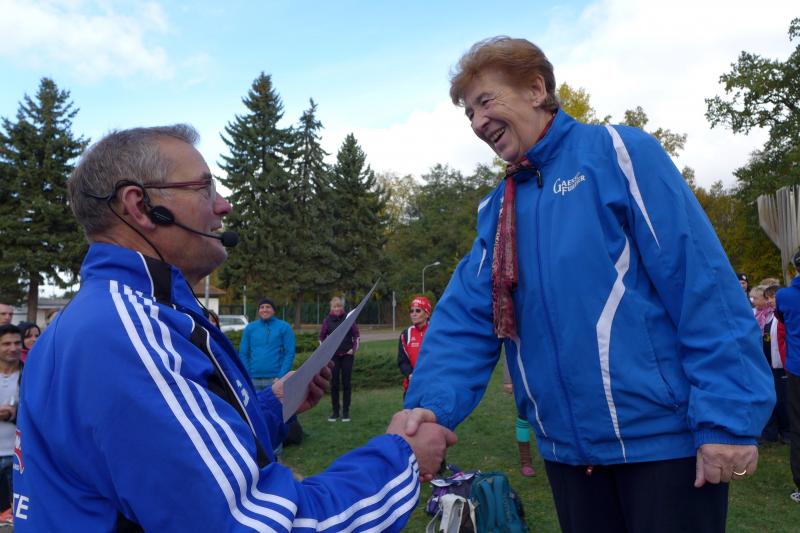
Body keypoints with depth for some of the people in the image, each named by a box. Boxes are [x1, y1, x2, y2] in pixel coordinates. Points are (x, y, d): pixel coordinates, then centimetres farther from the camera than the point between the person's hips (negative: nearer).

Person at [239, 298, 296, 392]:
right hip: (253, 380, 3)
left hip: (275, 379, -3)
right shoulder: (249, 328, 9)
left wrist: (281, 377, -12)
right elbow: (243, 353, 9)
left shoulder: (284, 327, 1)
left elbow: (290, 353, -4)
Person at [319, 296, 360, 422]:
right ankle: (335, 411, 11)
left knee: (346, 383, 2)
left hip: (347, 356, 0)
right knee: (334, 384, 2)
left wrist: (354, 349, -2)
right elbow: (322, 337, 11)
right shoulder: (327, 320, 0)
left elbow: (357, 335, 7)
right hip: (333, 356, 0)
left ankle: (346, 411, 10)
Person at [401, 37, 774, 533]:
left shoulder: (618, 152, -8)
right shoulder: (496, 209, 8)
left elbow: (703, 284, -13)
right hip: (567, 446, 6)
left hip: (662, 433, -5)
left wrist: (729, 417, -17)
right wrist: (432, 402, -16)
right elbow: (465, 316, 0)